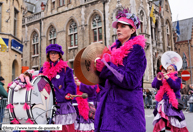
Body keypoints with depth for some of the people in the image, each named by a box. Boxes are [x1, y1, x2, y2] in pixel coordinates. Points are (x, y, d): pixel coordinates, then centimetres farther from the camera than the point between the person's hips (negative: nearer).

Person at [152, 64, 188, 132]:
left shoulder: (177, 79, 8)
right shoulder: (163, 79, 16)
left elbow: (176, 87, -12)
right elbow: (154, 85, 8)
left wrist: (168, 79, -17)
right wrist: (158, 79, -9)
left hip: (173, 103, -3)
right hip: (163, 102, 4)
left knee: (175, 124, -8)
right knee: (160, 121, -1)